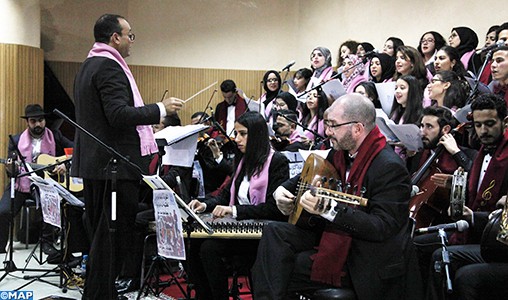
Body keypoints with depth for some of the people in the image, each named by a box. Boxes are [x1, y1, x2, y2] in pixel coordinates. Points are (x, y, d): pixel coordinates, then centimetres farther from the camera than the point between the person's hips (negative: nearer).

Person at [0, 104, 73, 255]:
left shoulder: (55, 137, 6)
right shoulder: (16, 140, 9)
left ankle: (47, 242, -13)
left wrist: (66, 164, -13)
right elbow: (12, 172, 8)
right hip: (20, 185, 1)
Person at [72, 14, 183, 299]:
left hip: (94, 163, 11)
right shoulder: (109, 66, -15)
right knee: (114, 233, -5)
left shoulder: (89, 66, 18)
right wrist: (161, 109, -16)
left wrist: (149, 120, 25)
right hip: (116, 165, -11)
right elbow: (119, 115, -24)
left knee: (101, 232, 16)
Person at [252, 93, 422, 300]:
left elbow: (382, 227, -29)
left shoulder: (390, 168, -22)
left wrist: (330, 209, -38)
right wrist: (282, 190, 1)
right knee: (274, 232, -9)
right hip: (333, 237, 8)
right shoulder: (340, 153, 3)